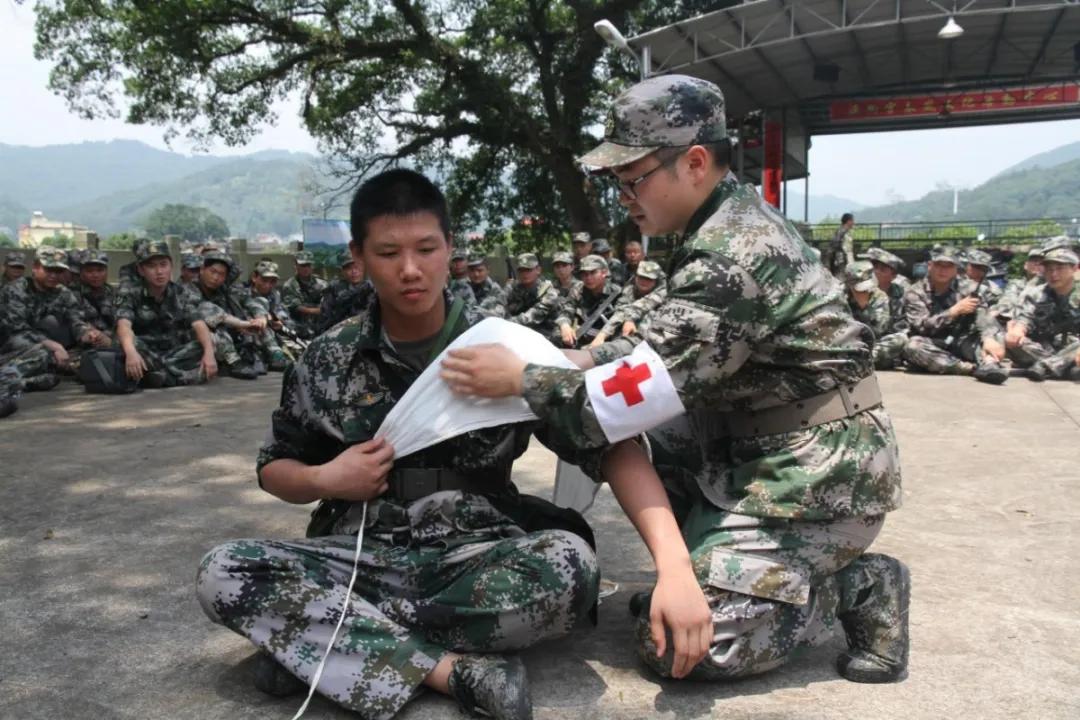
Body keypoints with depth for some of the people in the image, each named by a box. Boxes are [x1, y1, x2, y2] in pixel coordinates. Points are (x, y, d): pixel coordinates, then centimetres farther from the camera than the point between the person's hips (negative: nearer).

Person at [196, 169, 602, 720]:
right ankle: (451, 670, -26)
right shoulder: (328, 360, 1)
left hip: (475, 559, -1)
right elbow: (273, 467, 12)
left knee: (568, 562, -32)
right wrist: (324, 480, -9)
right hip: (361, 559, 1)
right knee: (222, 573, -22)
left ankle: (317, 640, -19)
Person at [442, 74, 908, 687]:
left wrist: (521, 379, -15)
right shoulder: (738, 218, 6)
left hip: (820, 475, -9)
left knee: (673, 643, -11)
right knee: (619, 442, 9)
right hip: (770, 449, 10)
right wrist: (579, 360, 3)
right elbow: (665, 348, 14)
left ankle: (858, 586, 2)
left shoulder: (731, 258, -25)